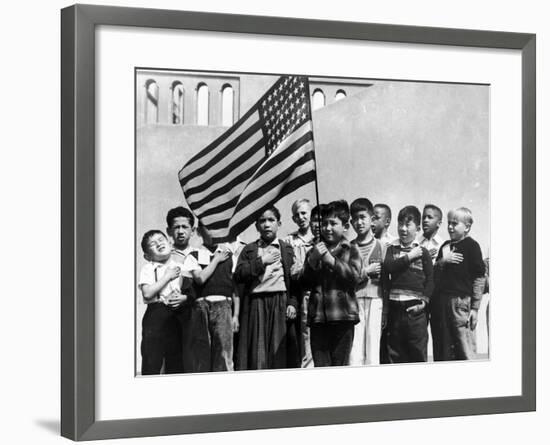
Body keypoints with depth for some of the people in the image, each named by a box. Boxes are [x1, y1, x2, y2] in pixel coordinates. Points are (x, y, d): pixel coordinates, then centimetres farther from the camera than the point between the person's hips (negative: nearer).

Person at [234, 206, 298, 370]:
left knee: (280, 352, -5)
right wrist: (262, 262, -5)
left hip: (281, 304, 0)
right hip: (255, 305, 0)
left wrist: (293, 303, -7)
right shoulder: (249, 250, 14)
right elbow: (238, 275, 0)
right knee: (257, 353, -5)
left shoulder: (287, 249, 13)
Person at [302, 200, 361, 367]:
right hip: (318, 317, 2)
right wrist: (312, 261, -9)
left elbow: (354, 277, -8)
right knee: (320, 366, -2)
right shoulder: (314, 251, 15)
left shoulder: (350, 250, 7)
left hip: (343, 316, -2)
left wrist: (332, 261, -15)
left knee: (341, 364, 1)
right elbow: (305, 283, 8)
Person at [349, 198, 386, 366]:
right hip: (354, 300, 0)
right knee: (354, 353, -6)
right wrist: (366, 272, -7)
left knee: (373, 353, -1)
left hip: (375, 301, 0)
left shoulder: (381, 247, 8)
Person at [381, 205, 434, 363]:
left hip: (415, 308, -2)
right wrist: (409, 257, -11)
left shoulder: (422, 252, 3)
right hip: (395, 307, 2)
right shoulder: (392, 249, 9)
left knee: (418, 352, -1)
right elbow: (388, 267, -9)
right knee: (394, 353, 7)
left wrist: (424, 301, -9)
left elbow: (431, 278, 0)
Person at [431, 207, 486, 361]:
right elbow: (433, 272, 19)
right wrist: (442, 261, -2)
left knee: (465, 351, -9)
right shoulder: (445, 246, 17)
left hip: (461, 300, -6)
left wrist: (475, 307, -9)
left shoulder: (471, 246, -2)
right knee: (442, 351, 9)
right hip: (441, 301, 7)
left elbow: (479, 278, -5)